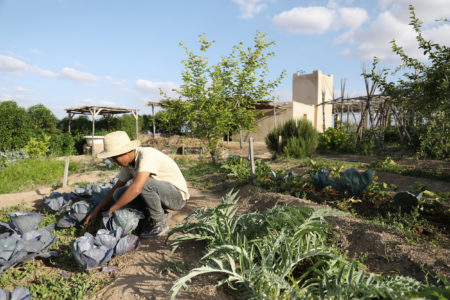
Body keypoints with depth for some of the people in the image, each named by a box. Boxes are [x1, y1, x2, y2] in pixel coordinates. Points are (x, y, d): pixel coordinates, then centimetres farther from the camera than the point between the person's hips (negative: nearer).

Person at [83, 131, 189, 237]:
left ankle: (159, 224, -11)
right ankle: (161, 214, 6)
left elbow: (136, 189, -37)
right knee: (119, 194, -4)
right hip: (160, 192, 8)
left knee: (144, 184, -35)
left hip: (178, 195, -8)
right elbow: (117, 187, 13)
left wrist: (111, 209, -25)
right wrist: (96, 210, 11)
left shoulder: (147, 155, -27)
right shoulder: (127, 163, 1)